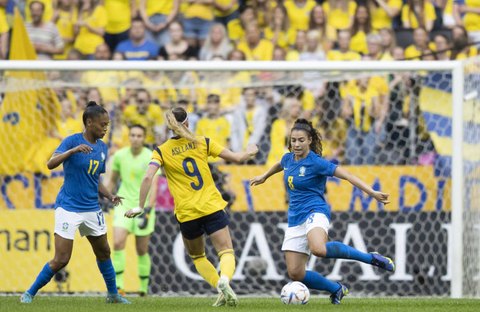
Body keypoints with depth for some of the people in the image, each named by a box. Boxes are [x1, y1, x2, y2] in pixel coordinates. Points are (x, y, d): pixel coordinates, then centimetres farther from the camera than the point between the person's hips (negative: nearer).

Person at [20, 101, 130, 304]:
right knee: (61, 260, -9)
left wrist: (110, 196, 2)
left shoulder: (102, 147, 8)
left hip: (92, 209, 7)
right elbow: (51, 164, -24)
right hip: (68, 208, -7)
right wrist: (73, 150, -36)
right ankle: (30, 293, 5)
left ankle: (113, 294, 34)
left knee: (104, 252, 16)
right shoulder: (72, 141, -11)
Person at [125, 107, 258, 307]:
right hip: (212, 208, 0)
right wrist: (250, 152, 27)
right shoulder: (202, 142, 1)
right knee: (226, 252, 0)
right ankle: (224, 280, -33)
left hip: (187, 213, 0)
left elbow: (148, 178, -14)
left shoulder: (162, 151, -1)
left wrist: (140, 207, -7)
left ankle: (221, 291, 6)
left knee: (197, 256, 22)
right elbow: (237, 158, 6)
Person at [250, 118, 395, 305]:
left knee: (319, 249, -41)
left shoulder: (316, 162, -11)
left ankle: (371, 258, -24)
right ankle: (337, 290, 21)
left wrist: (373, 193, -24)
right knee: (295, 273, -3)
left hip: (314, 212, -7)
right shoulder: (288, 158, 10)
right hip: (295, 219, 7)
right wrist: (264, 177, 54)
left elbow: (347, 175, -16)